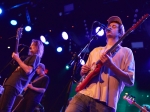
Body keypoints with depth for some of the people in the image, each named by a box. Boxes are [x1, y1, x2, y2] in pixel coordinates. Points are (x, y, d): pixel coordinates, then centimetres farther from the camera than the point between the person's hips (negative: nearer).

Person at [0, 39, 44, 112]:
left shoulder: (35, 57, -3)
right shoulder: (31, 57, 28)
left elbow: (28, 70, -19)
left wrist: (17, 59, -12)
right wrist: (16, 58, 18)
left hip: (15, 85, -10)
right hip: (13, 84, 10)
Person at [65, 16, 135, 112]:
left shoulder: (125, 52, 10)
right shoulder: (96, 50, 25)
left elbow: (130, 81, -1)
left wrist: (111, 65, -12)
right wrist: (83, 72, 7)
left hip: (105, 101, -4)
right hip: (84, 94, 4)